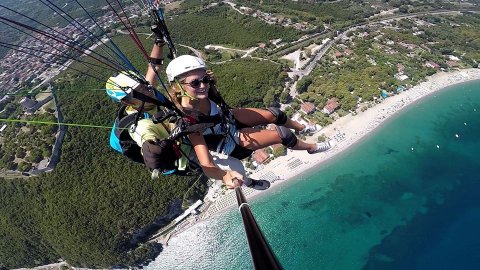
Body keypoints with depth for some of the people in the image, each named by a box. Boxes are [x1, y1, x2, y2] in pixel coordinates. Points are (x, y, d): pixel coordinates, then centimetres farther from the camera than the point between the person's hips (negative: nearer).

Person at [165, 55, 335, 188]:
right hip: (232, 143, -5)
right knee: (282, 134, -5)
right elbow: (206, 165, -49)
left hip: (229, 118, 6)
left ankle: (302, 128, 46)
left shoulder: (199, 92, -25)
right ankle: (311, 148, 30)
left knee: (274, 114, 10)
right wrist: (225, 176, -68)